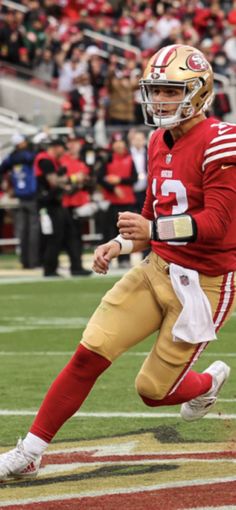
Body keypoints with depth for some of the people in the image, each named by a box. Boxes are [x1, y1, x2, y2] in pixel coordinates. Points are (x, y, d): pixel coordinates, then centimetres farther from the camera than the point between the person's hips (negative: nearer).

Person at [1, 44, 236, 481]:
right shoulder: (160, 142, 10)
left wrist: (153, 229, -38)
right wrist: (120, 245, 5)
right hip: (157, 270, 6)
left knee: (153, 390, -1)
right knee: (89, 354, -7)